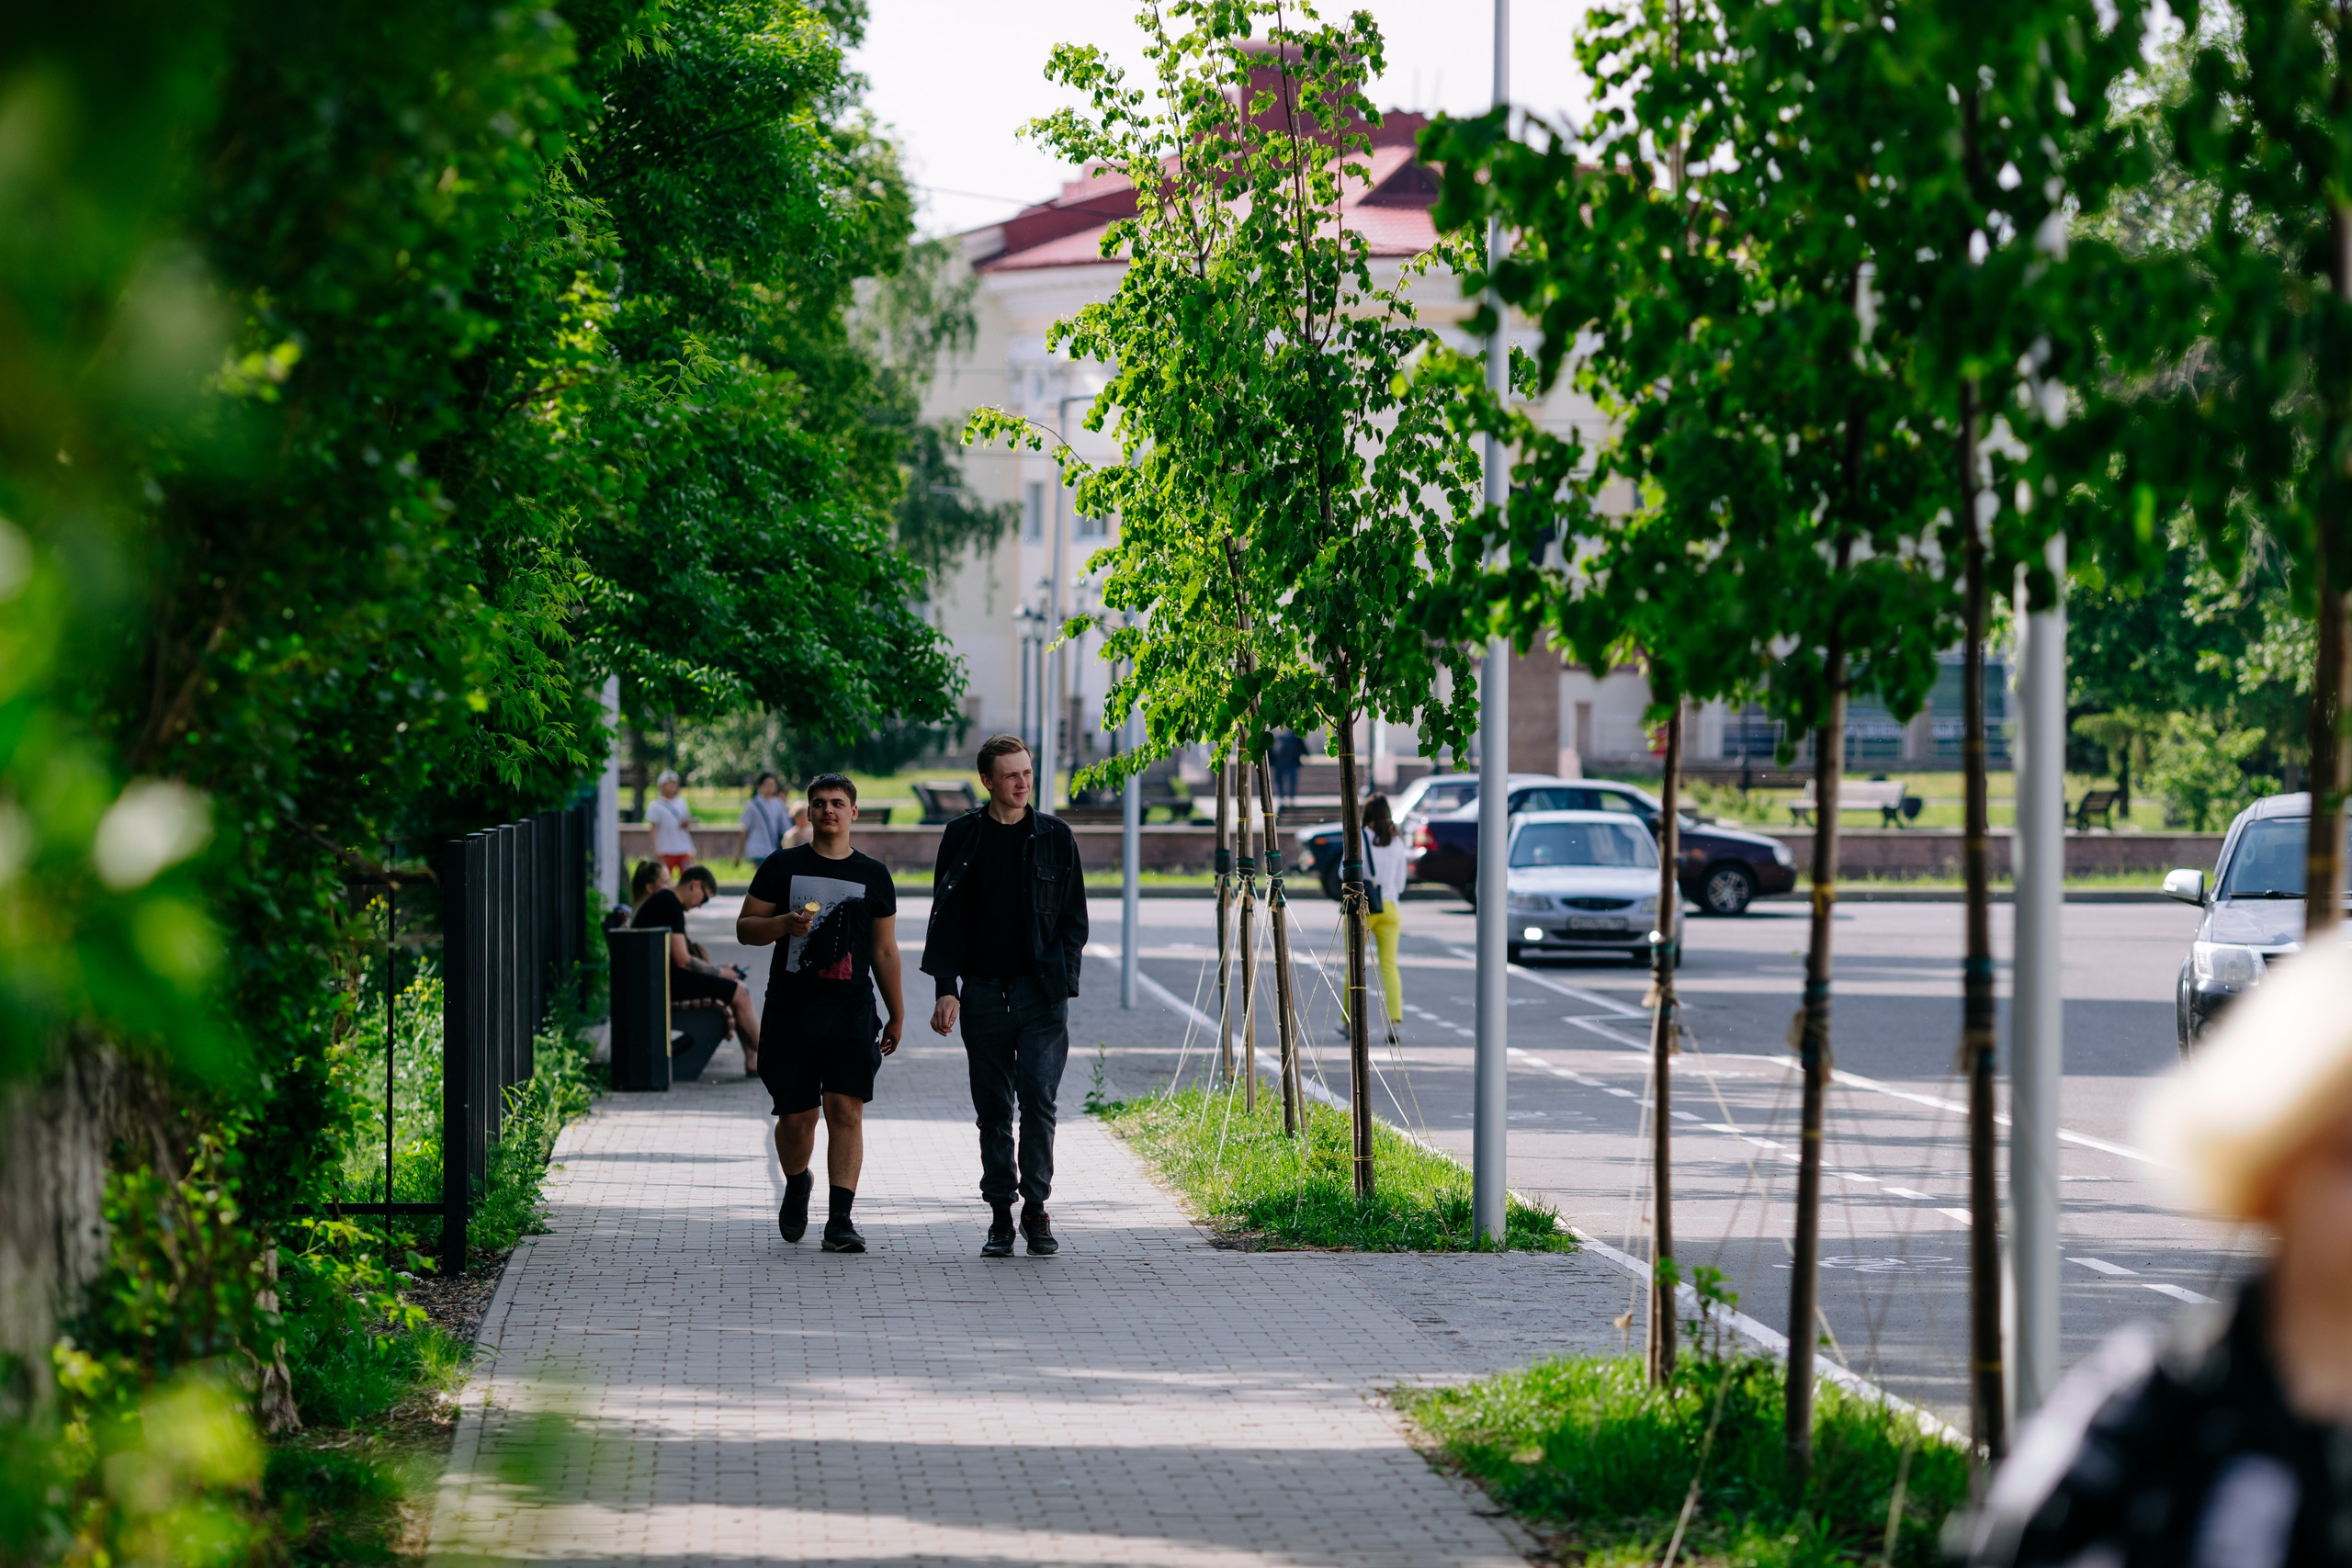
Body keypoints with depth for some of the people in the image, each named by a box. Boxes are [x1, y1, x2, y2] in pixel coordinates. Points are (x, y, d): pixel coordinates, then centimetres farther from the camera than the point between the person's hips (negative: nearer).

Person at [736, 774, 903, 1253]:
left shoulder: (873, 875, 11)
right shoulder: (782, 866, 8)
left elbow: (884, 951, 15)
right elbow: (745, 928, 8)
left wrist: (897, 1014, 14)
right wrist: (784, 924, -12)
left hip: (852, 1010, 0)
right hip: (791, 1010, 0)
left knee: (846, 1110, -12)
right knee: (796, 1116, 5)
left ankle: (840, 1219, -14)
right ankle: (796, 1186, 36)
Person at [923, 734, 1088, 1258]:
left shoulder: (1055, 836, 6)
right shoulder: (963, 837, 5)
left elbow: (1074, 917, 10)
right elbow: (946, 916, 6)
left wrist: (1061, 979, -2)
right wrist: (947, 988, -3)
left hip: (1041, 993, -1)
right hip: (983, 992, 1)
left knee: (1038, 1096, -13)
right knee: (993, 1109, 3)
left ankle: (1036, 1207, -4)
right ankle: (1001, 1214, 10)